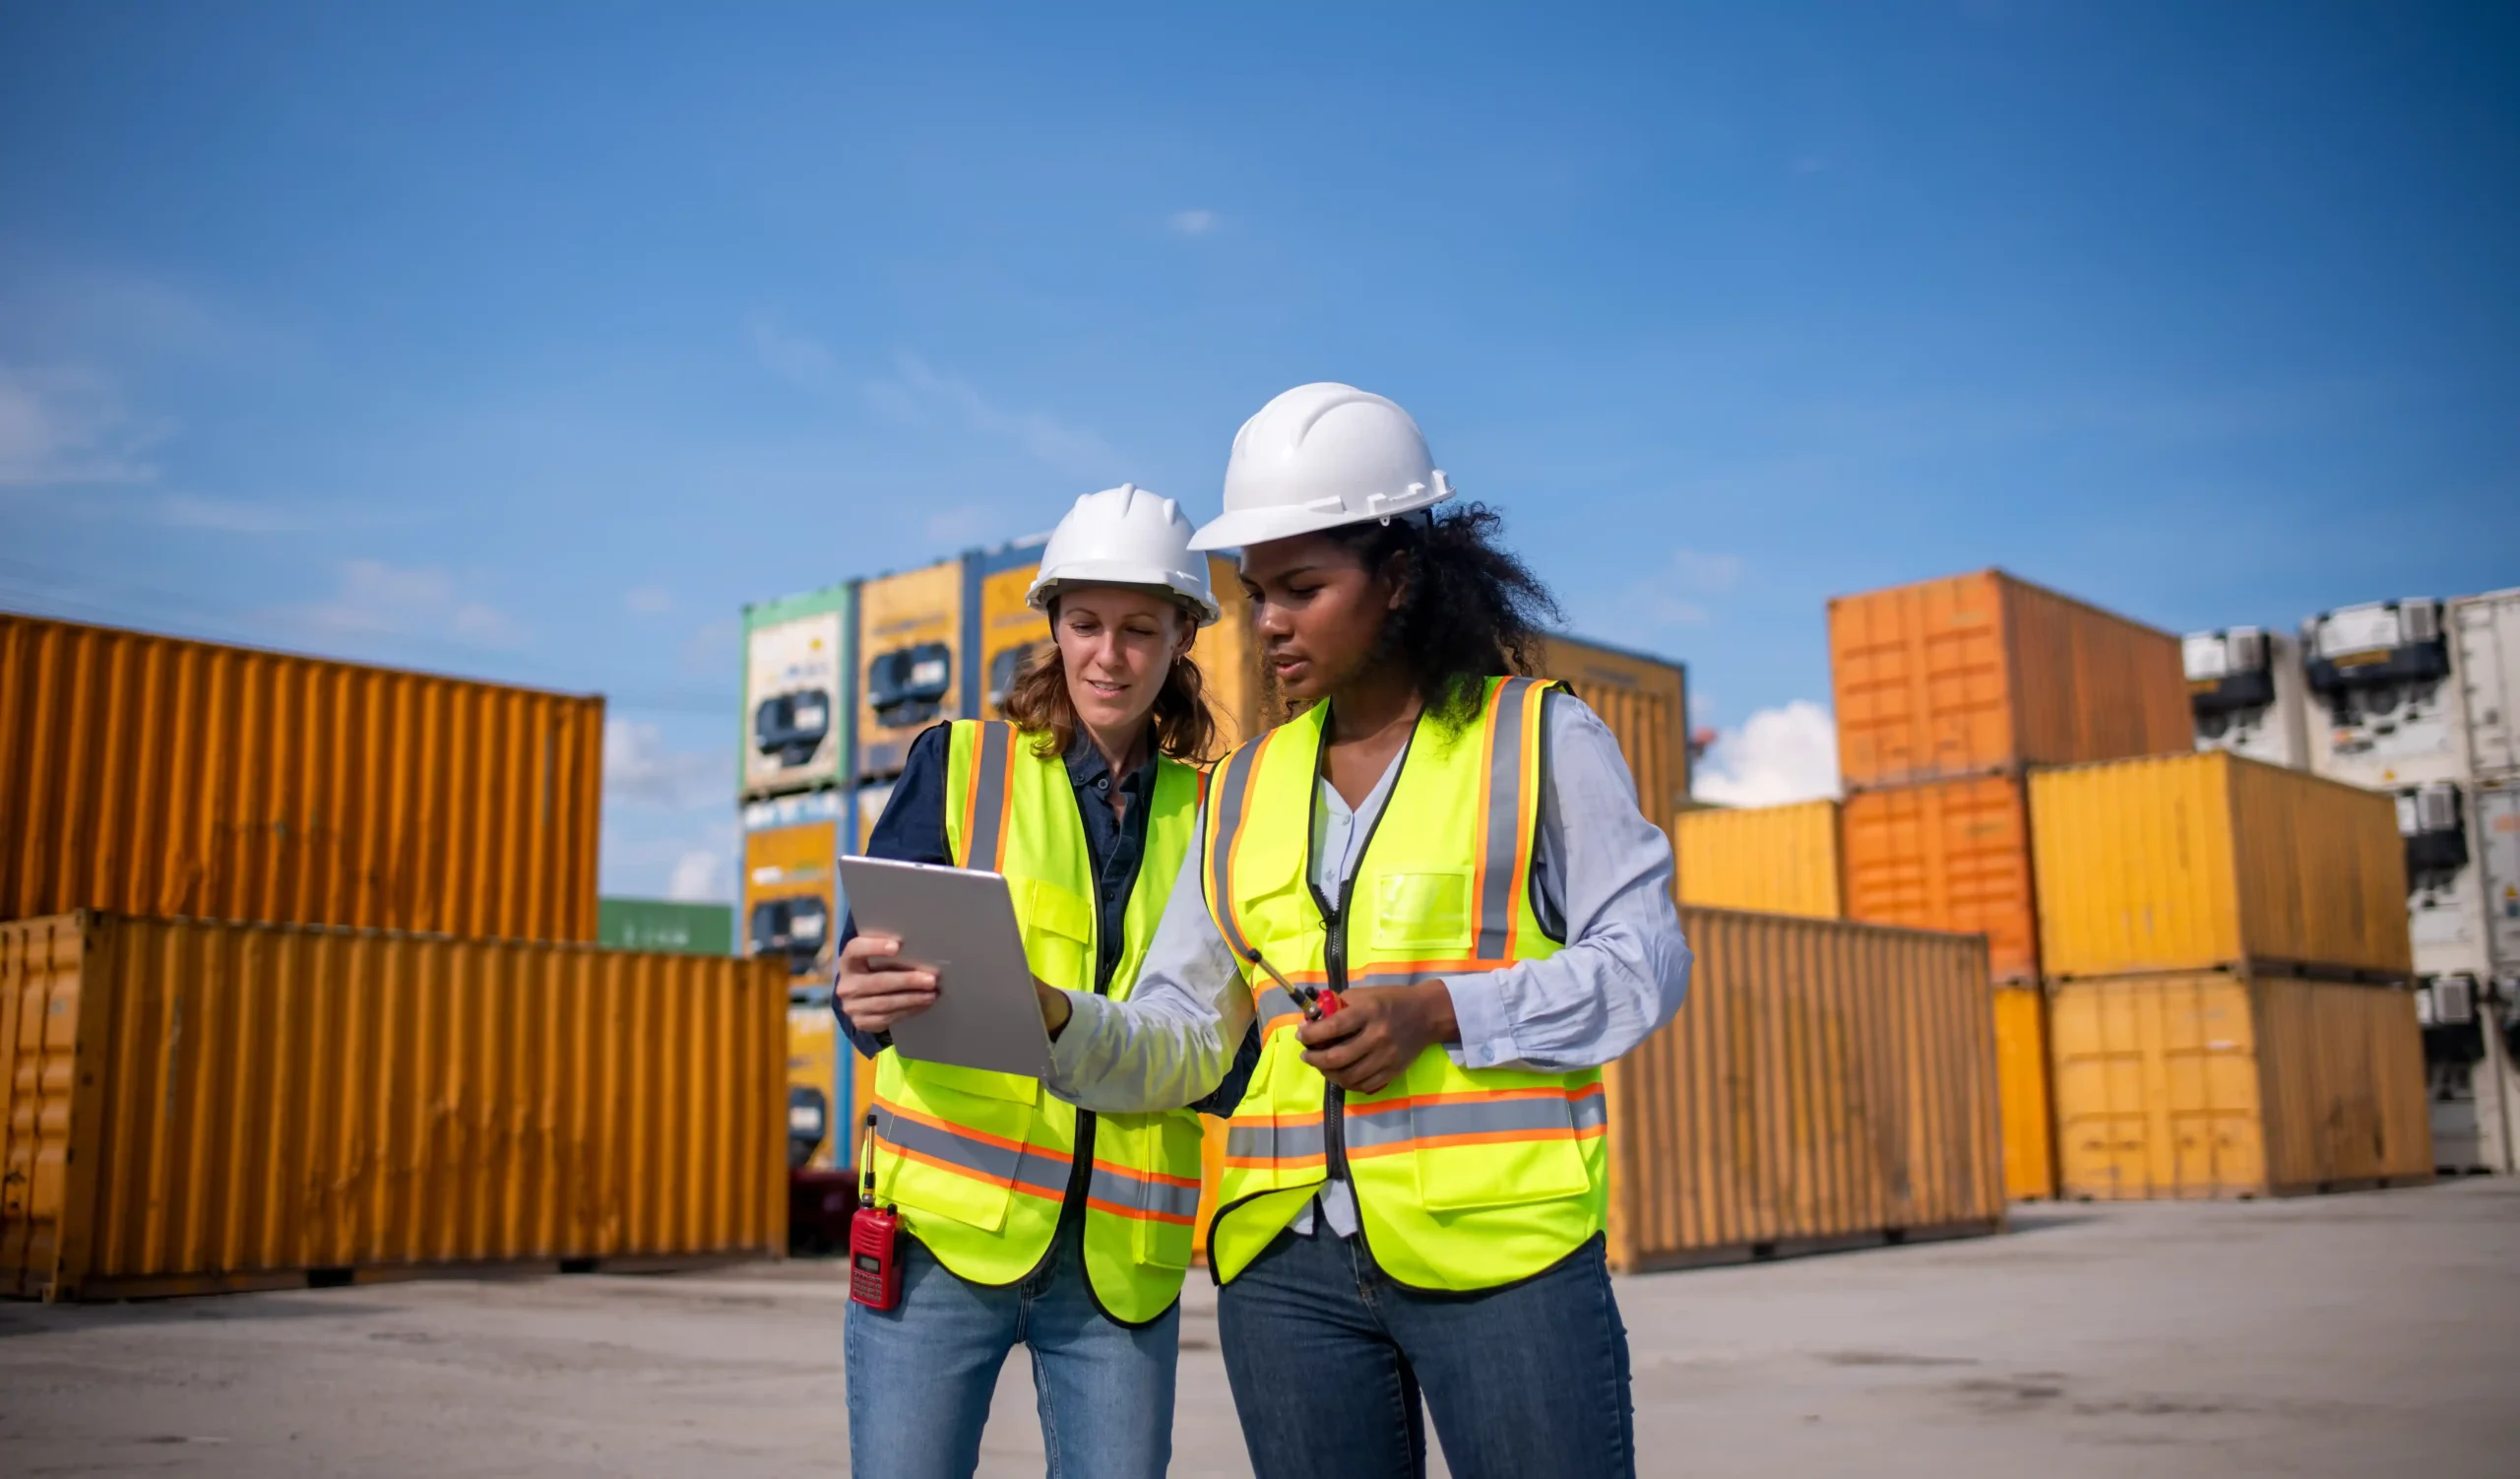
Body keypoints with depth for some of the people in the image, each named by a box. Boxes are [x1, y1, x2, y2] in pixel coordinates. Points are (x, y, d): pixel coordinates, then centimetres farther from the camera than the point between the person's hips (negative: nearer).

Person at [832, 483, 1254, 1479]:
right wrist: (868, 997, -28)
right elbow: (871, 965, -5)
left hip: (1123, 1255, 2)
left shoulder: (1207, 811, 8)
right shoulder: (958, 763, 4)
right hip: (947, 1228, -1)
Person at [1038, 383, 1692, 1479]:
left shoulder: (1540, 738, 2)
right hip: (1287, 1264, 4)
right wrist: (1057, 1025, -11)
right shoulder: (1247, 787, 14)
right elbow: (1183, 1040, 10)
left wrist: (1440, 1012, -15)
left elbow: (1643, 960, -2)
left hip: (1501, 1248, -4)